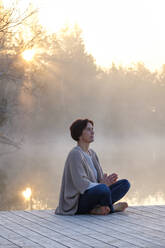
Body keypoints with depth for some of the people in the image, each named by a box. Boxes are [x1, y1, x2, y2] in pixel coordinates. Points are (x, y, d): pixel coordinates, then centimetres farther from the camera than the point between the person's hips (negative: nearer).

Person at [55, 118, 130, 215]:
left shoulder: (92, 153, 15)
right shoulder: (75, 154, -13)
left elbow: (100, 177, 11)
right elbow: (81, 184, -21)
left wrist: (106, 180, -11)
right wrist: (102, 184, -21)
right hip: (78, 203, -9)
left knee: (125, 183, -2)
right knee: (103, 189, -38)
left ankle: (96, 209, -16)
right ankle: (111, 207, -7)